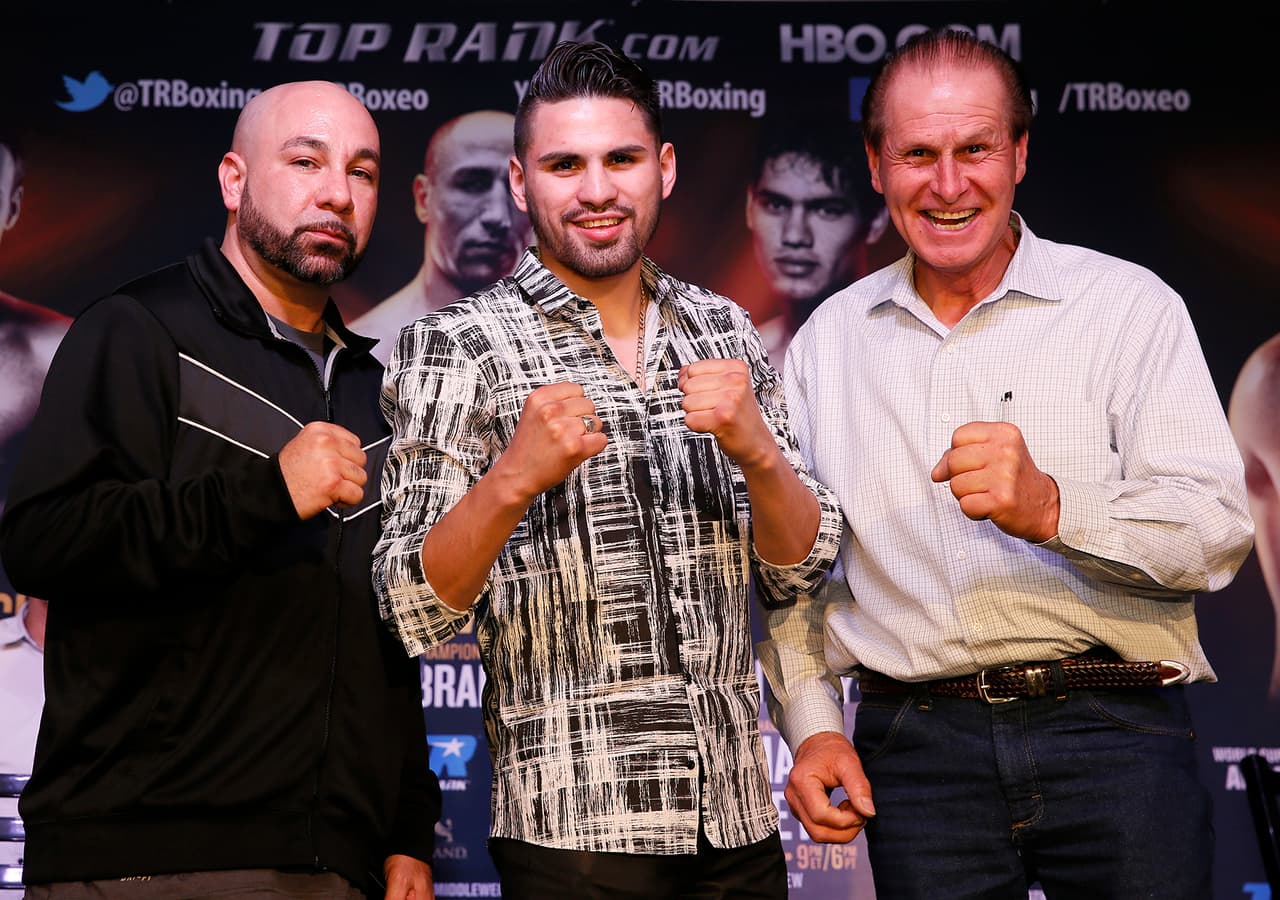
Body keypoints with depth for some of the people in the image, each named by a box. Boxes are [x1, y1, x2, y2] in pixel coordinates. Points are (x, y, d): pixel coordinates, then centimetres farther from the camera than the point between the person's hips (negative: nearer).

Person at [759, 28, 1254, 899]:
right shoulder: (828, 342, 12)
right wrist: (812, 725, 4)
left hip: (1114, 733, -2)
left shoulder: (1130, 306, 1)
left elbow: (1218, 532, -9)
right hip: (915, 748, 2)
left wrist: (1052, 508, -25)